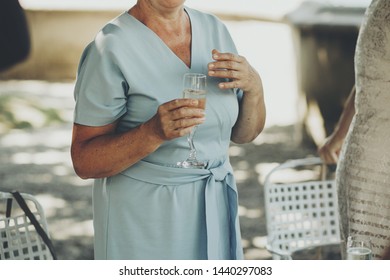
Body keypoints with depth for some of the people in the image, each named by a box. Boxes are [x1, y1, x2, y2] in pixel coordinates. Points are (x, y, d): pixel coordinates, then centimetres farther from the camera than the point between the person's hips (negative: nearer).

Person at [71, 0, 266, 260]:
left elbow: (243, 133, 8)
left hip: (216, 209, 5)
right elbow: (84, 162, -16)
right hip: (144, 219, -5)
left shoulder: (214, 29, 2)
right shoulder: (111, 48, -16)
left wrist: (254, 87, -12)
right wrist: (153, 132, -31)